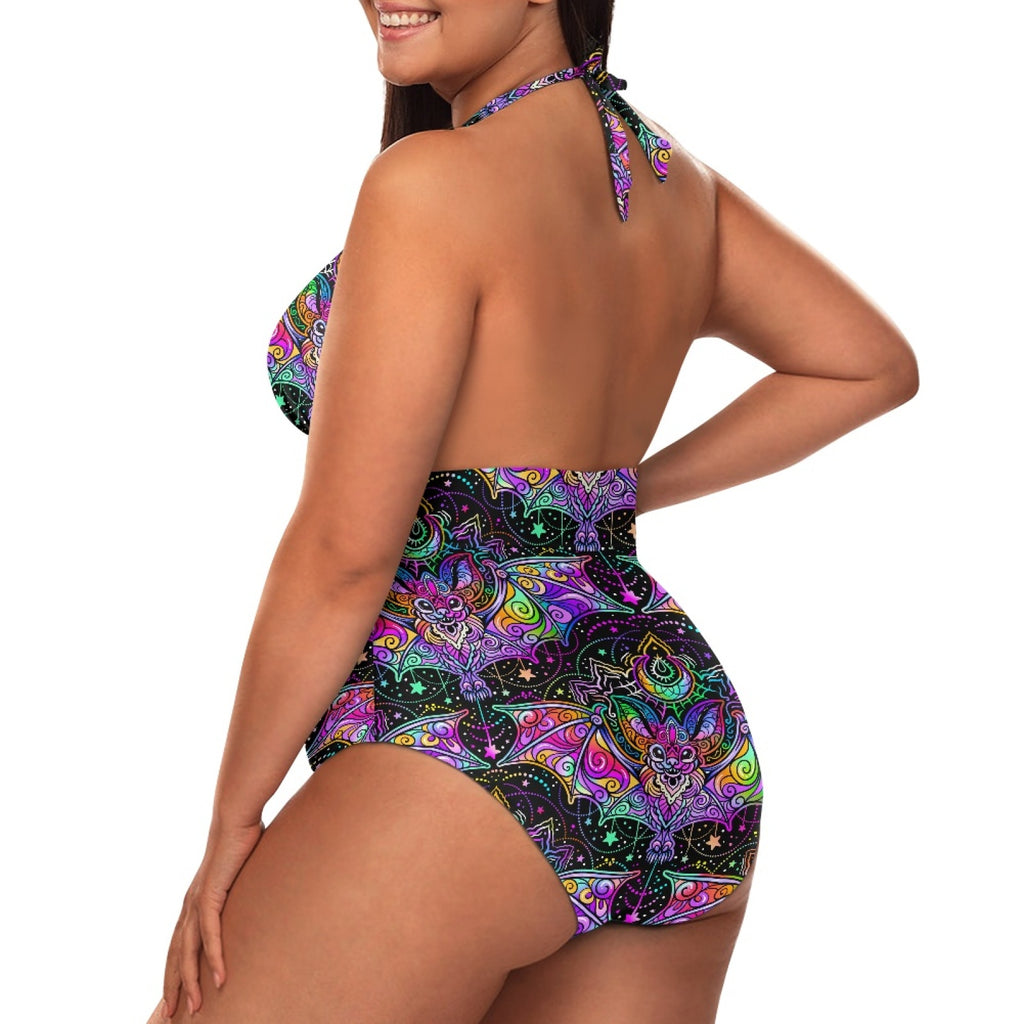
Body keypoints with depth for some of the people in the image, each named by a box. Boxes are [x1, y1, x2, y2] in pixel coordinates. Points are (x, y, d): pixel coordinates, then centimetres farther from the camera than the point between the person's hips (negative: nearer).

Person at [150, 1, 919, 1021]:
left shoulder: (433, 181, -13)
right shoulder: (670, 171, 9)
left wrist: (231, 821, -4)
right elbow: (873, 364, 22)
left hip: (480, 744, -8)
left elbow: (341, 556, -14)